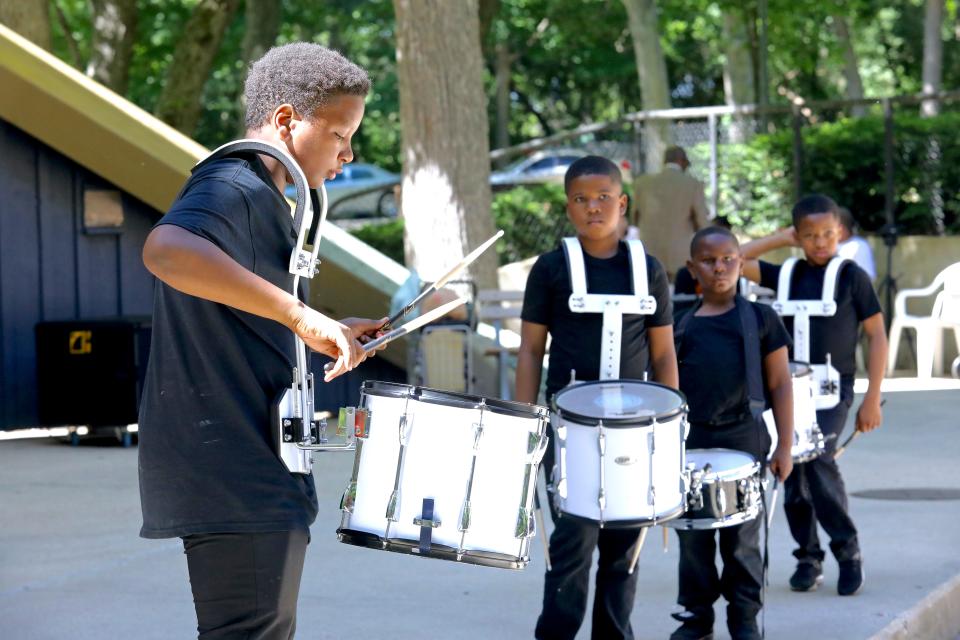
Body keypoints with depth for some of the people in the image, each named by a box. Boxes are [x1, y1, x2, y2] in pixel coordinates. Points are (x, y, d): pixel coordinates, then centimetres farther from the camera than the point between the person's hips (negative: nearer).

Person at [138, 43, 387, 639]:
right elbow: (167, 250, -37)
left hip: (254, 473, 11)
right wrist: (301, 314, -38)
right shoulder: (234, 188, -14)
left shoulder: (257, 198, 21)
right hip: (236, 478, -11)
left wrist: (329, 333, 16)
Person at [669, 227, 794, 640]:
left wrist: (784, 446, -2)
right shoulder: (682, 326, 7)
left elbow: (780, 385, 2)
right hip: (690, 441, 2)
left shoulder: (761, 319, 1)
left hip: (744, 439, -2)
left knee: (742, 536, 3)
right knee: (692, 536, 7)